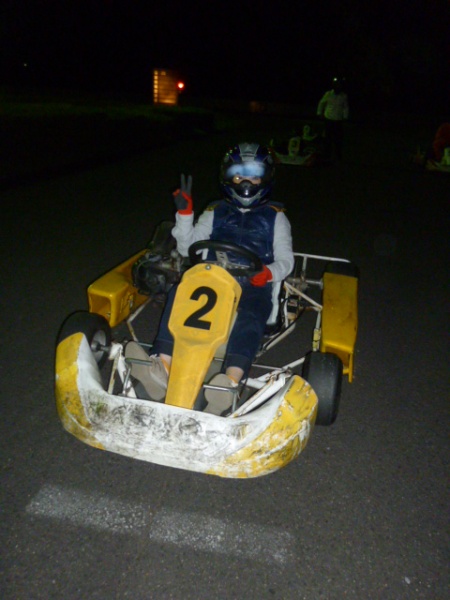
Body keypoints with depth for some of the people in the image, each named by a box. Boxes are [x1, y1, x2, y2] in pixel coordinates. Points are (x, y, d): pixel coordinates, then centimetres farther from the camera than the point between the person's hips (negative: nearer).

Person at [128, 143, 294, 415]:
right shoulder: (215, 212, 23)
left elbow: (285, 261, 7)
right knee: (180, 290, -31)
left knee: (252, 311, -37)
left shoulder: (275, 216, 18)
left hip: (254, 285, -2)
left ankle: (230, 383, -55)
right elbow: (187, 248, 15)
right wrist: (184, 213, 2)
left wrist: (267, 273, -15)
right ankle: (162, 369, -42)